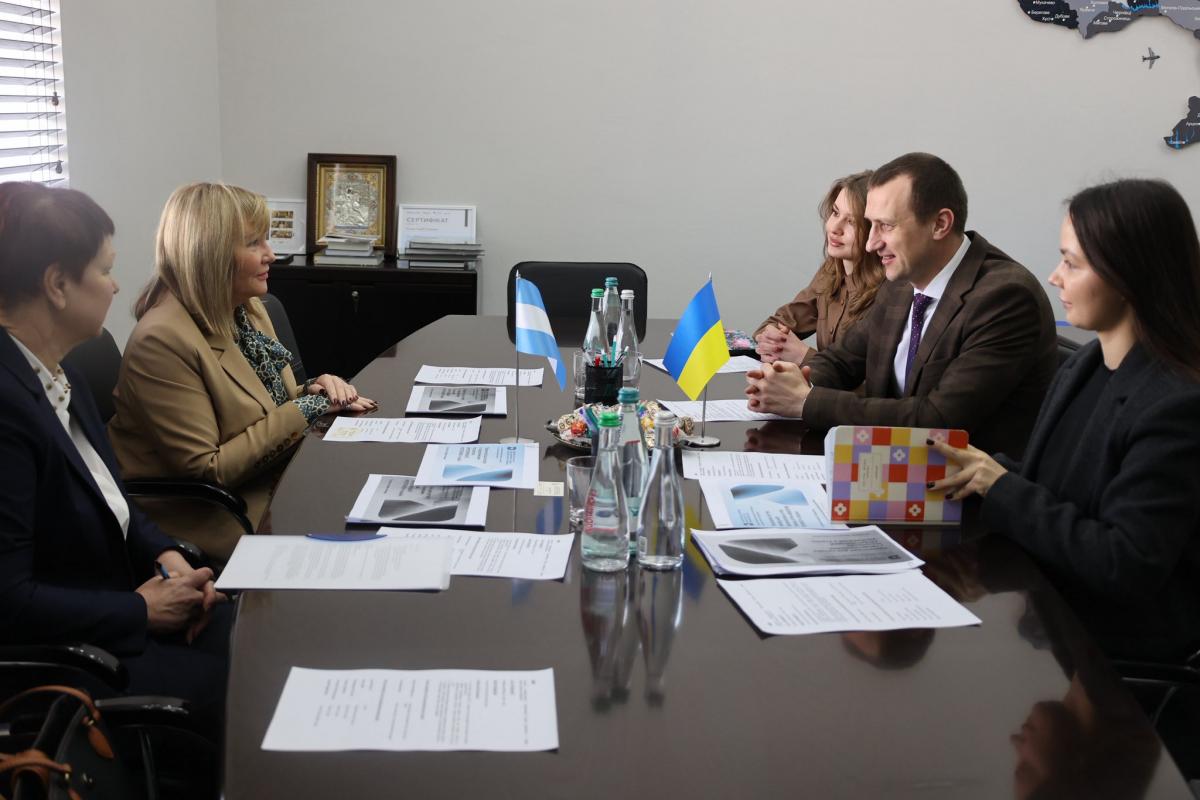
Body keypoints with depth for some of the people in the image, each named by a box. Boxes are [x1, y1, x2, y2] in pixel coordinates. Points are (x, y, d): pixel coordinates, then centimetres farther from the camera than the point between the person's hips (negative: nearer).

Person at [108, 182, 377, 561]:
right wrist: (305, 410, -19)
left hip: (273, 492, 8)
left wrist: (315, 391, -6)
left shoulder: (248, 310, 6)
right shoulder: (162, 340, -21)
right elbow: (206, 470, -22)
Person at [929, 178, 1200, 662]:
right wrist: (986, 471, -5)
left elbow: (1126, 567, -24)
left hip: (1116, 645, -7)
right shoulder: (1083, 368, 6)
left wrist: (1004, 490, -19)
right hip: (1044, 595, 8)